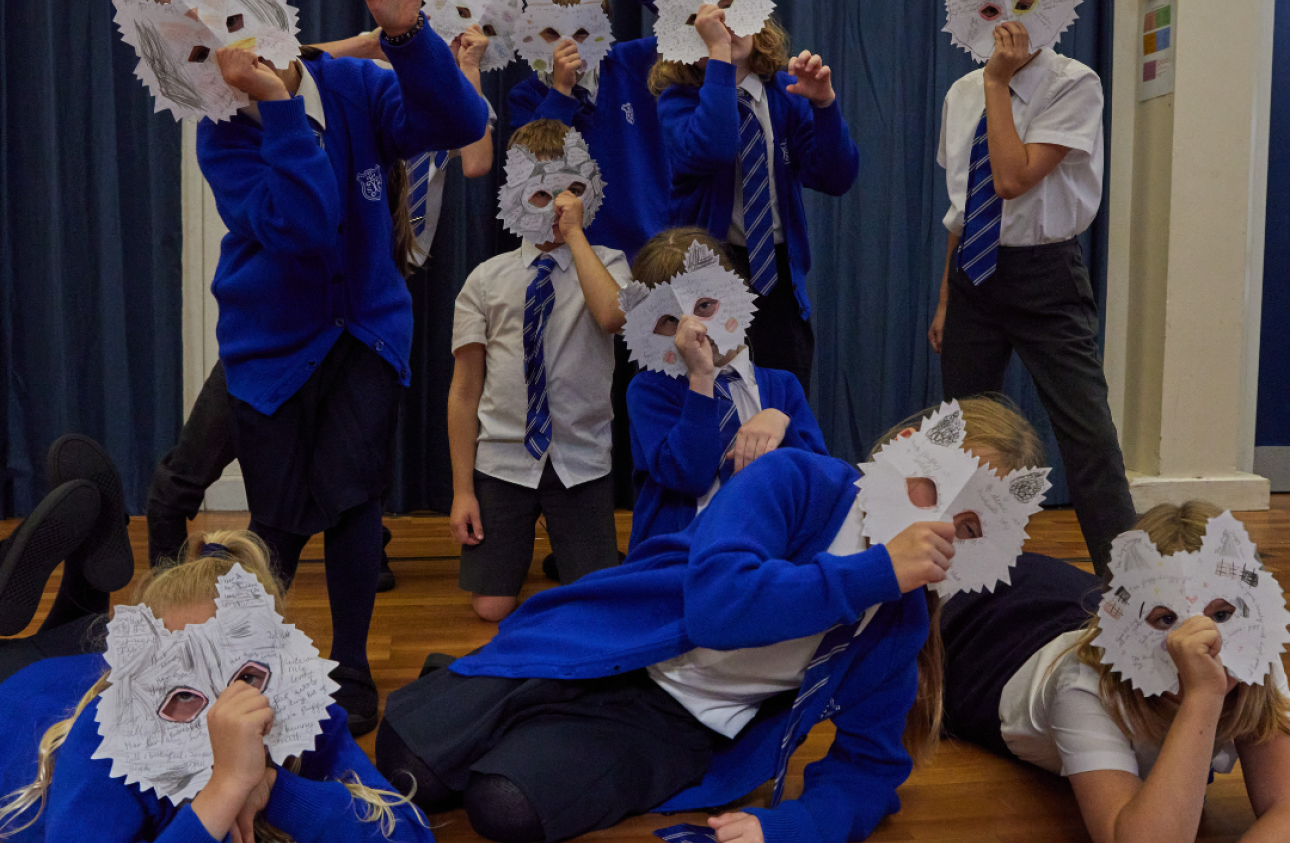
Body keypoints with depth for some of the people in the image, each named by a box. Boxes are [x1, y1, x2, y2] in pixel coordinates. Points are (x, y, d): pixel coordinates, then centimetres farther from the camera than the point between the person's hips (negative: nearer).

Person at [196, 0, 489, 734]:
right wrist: (278, 106, -36)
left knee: (351, 497, -7)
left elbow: (462, 124, -26)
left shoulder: (355, 87, -11)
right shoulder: (224, 135, -16)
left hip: (368, 330, 1)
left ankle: (352, 670, 12)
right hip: (273, 344, -1)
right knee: (281, 522, 2)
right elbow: (300, 228, -33)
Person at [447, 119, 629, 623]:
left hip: (580, 463, 0)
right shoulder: (488, 279, 2)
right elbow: (465, 390, 1)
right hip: (502, 462, 1)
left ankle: (566, 548, 29)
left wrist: (574, 234, -17)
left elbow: (612, 315, -27)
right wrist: (462, 488, -2)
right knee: (493, 607, 1)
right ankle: (517, 544, 32)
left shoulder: (606, 264, 0)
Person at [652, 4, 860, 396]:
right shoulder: (678, 99, -5)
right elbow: (710, 152, -29)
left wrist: (824, 102, -20)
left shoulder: (786, 93, 3)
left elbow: (836, 178, -6)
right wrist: (719, 53, -27)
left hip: (779, 275, 3)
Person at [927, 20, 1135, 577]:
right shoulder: (962, 93, 7)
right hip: (972, 274, 5)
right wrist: (946, 300, 14)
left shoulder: (1075, 84, -10)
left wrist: (997, 82, -17)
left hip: (1044, 278, -5)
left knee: (1090, 439, -9)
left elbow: (1013, 180, -23)